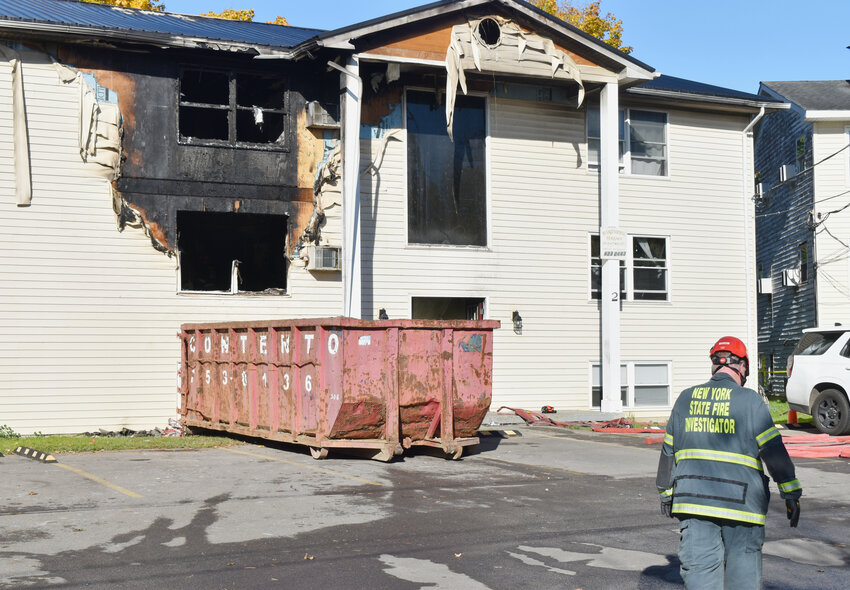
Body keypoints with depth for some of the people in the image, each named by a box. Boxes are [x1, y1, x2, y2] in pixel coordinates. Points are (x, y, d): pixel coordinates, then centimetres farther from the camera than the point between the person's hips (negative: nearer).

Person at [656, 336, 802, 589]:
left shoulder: (686, 398, 9)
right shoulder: (750, 400, -4)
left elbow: (669, 450, 14)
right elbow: (773, 450, -6)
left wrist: (666, 492, 24)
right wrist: (791, 494, 0)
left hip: (692, 500, 3)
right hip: (741, 502, -3)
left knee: (699, 567, 1)